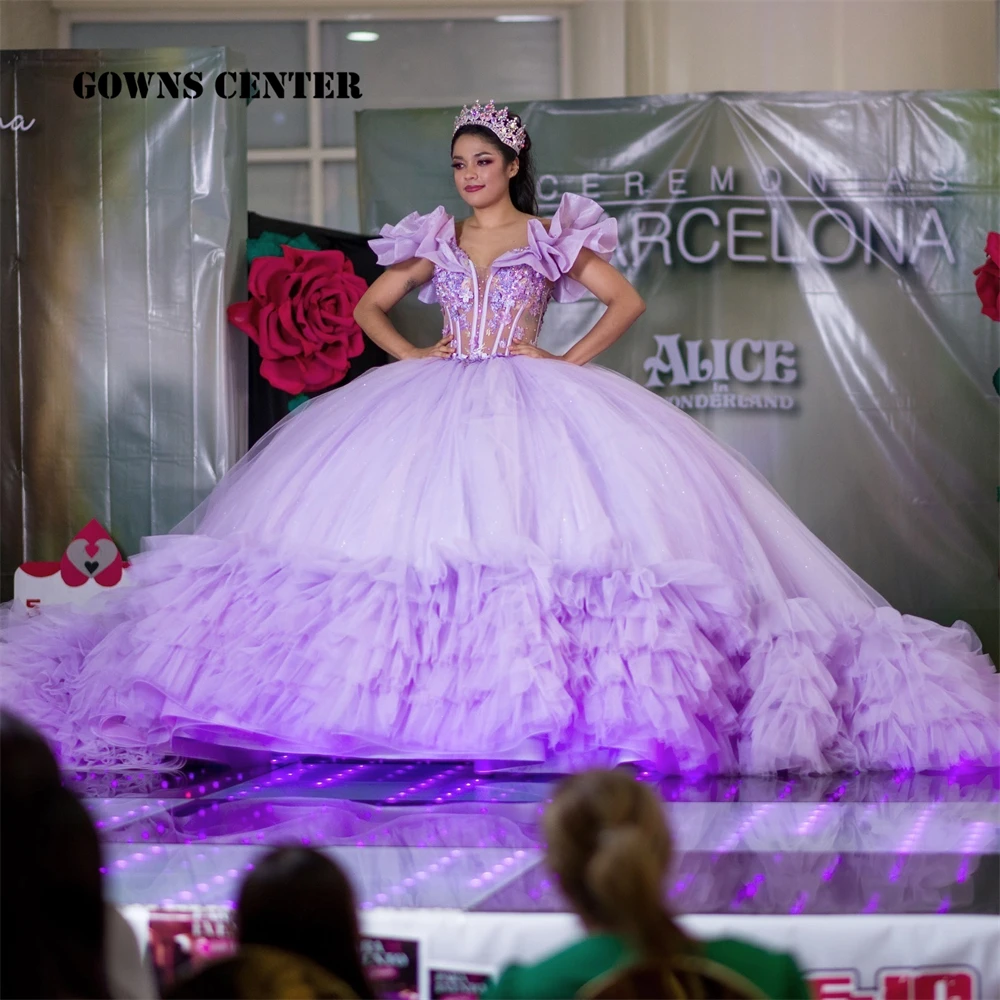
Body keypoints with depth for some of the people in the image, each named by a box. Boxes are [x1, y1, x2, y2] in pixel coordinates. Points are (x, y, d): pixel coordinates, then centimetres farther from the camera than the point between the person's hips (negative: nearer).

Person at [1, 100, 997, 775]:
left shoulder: (552, 236, 7)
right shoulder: (432, 240, 15)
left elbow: (626, 300, 6)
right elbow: (368, 306, 21)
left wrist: (571, 360, -3)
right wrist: (411, 355, 6)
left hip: (536, 398, -3)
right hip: (436, 400, 3)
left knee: (550, 521, -20)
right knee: (404, 517, -14)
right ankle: (425, 673, -13)